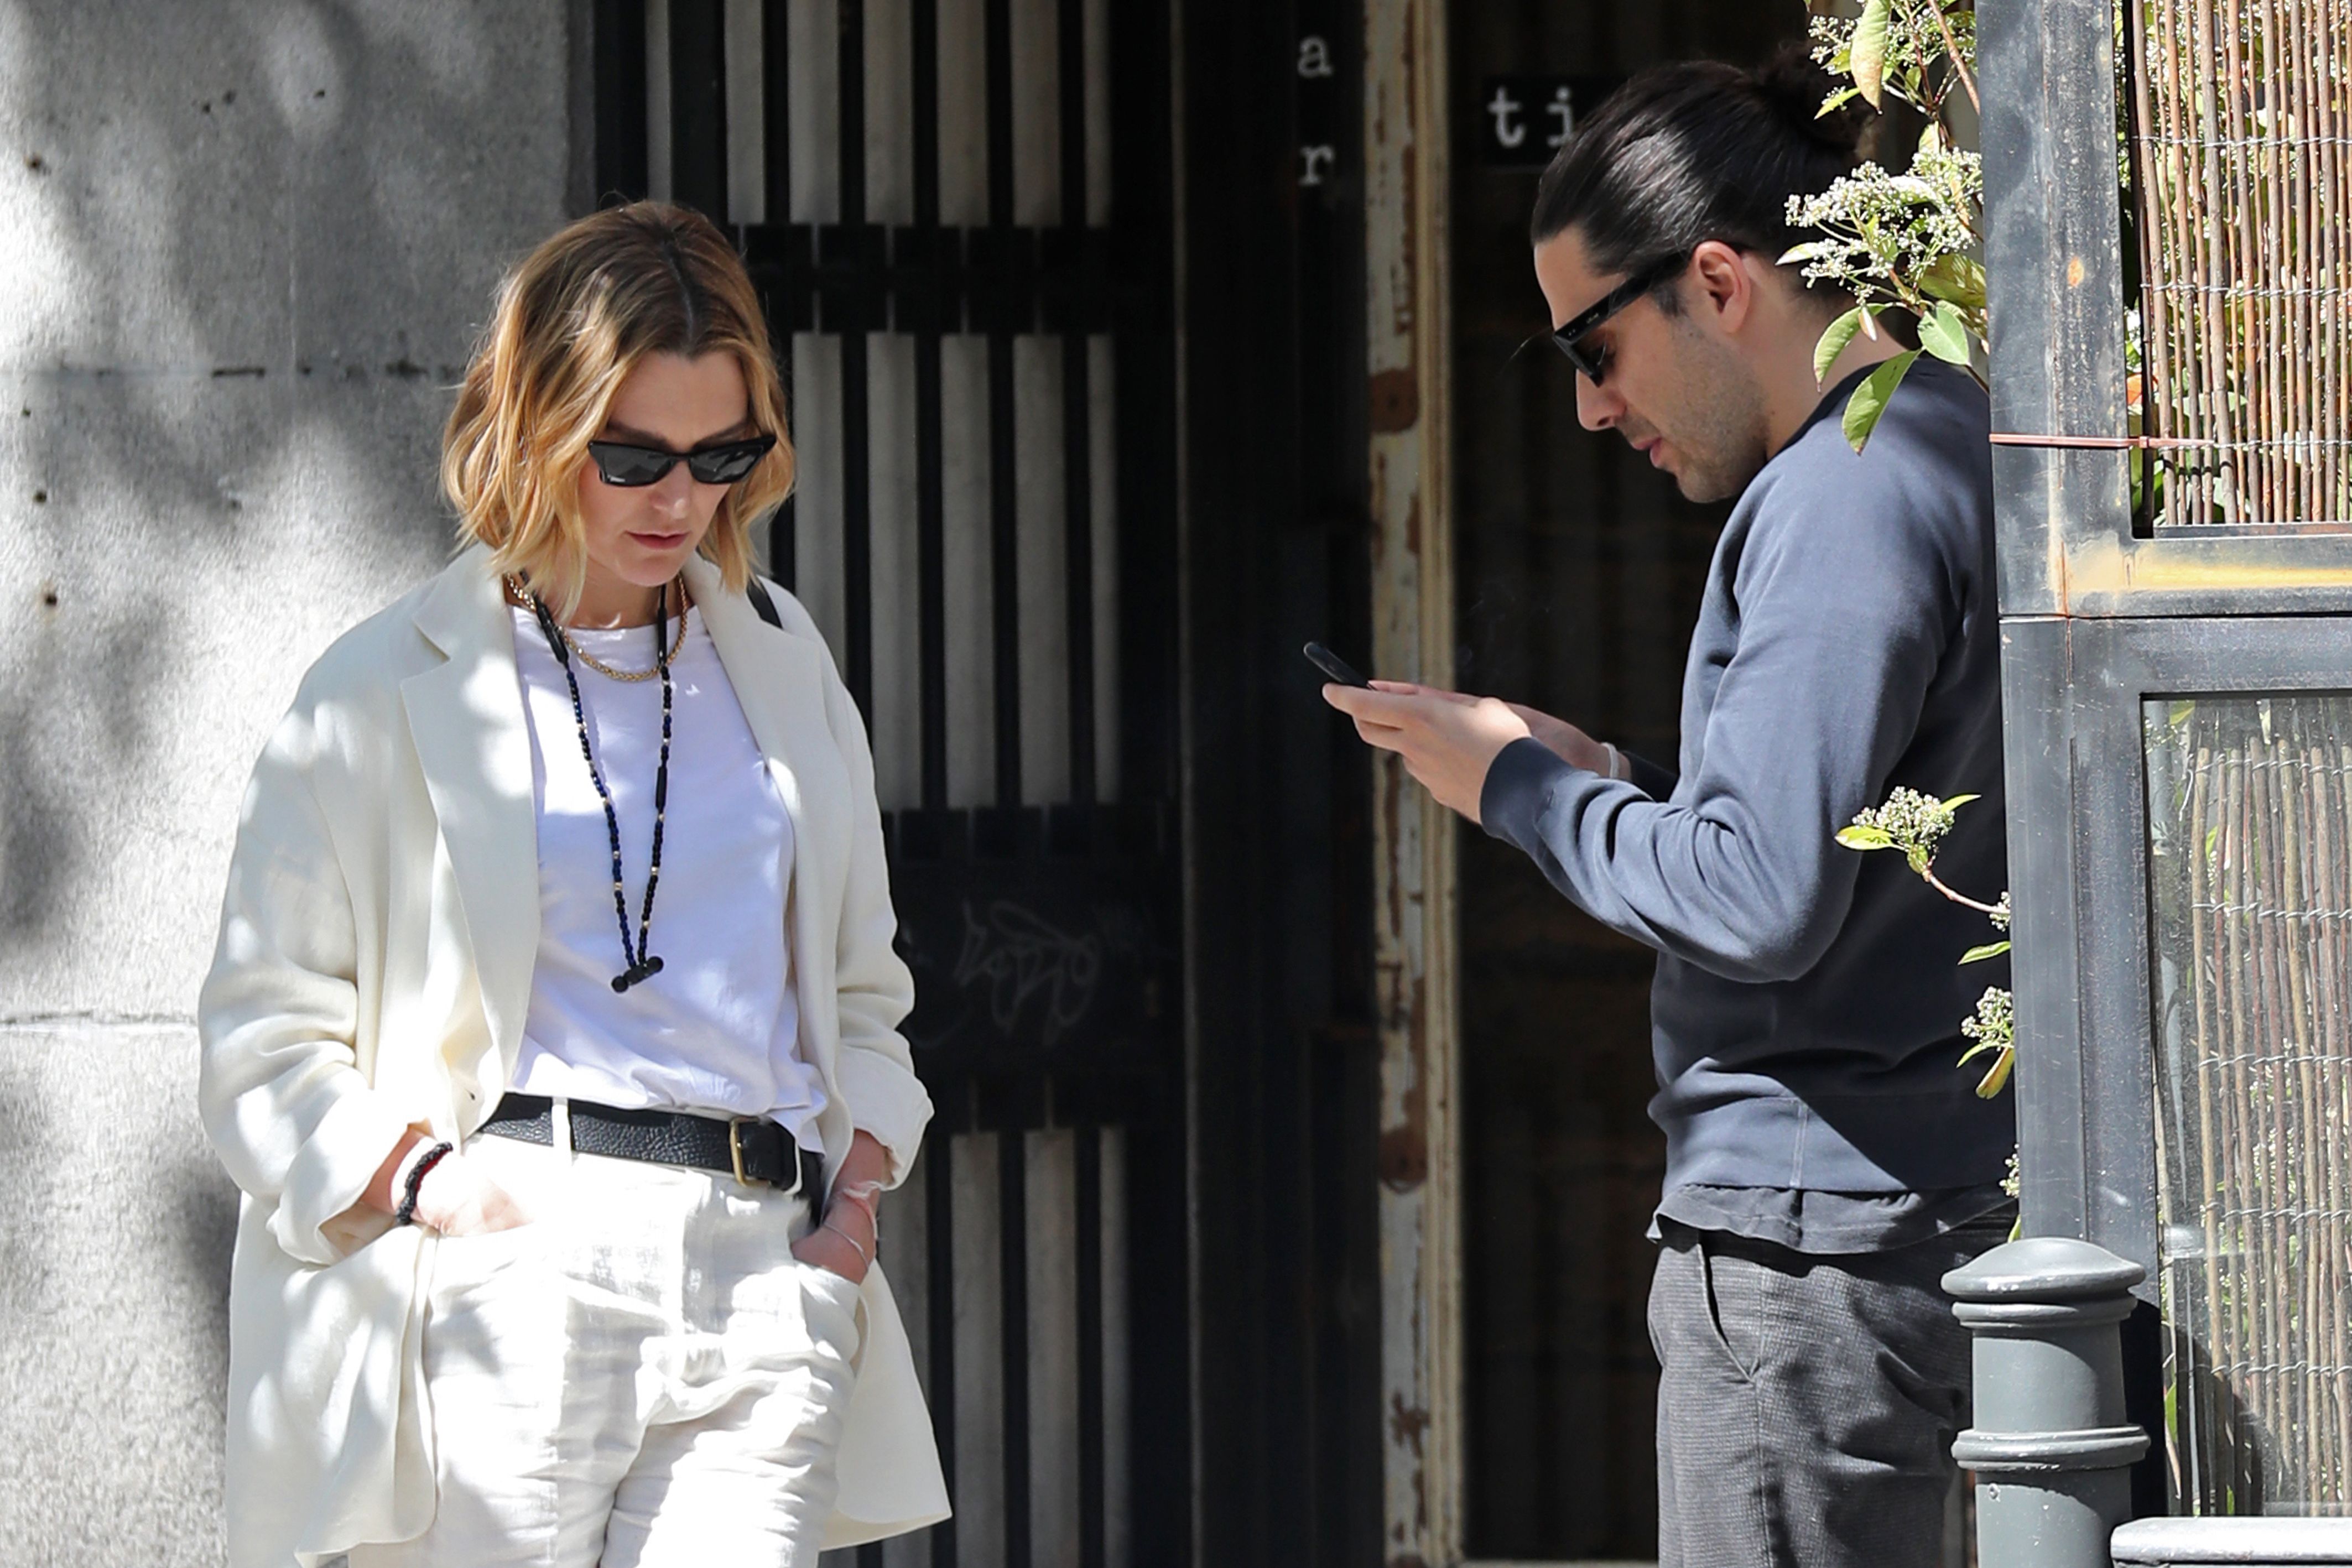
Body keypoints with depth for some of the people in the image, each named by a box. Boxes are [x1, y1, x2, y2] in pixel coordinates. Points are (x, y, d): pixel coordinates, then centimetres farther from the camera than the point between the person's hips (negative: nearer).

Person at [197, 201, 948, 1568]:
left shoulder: (780, 658, 21)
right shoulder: (387, 691, 7)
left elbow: (859, 985, 28)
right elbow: (265, 1038, 6)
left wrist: (860, 1181, 10)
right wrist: (422, 1176, -11)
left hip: (764, 1274, 3)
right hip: (514, 1282, -3)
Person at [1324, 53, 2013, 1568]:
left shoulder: (1841, 499, -15)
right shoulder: (1964, 450, 16)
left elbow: (1764, 901, -21)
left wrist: (1522, 792, -7)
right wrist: (1603, 774, 12)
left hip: (1813, 1239, -10)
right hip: (1954, 1204, 10)